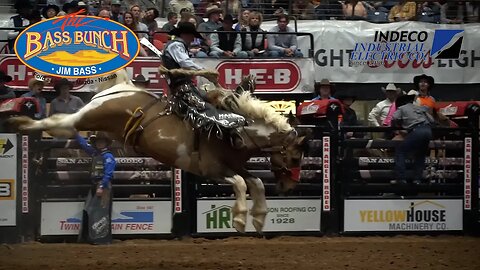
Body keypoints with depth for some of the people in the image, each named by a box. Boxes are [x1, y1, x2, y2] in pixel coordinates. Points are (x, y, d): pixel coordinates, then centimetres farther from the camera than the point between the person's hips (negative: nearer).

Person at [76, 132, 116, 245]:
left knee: (101, 213, -11)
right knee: (88, 211, 8)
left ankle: (103, 238, -12)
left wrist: (102, 187, -21)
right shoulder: (95, 153, 16)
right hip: (94, 186, 9)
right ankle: (87, 237, 12)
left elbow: (108, 174, -16)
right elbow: (84, 144, 29)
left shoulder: (108, 156, -9)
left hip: (104, 186, -9)